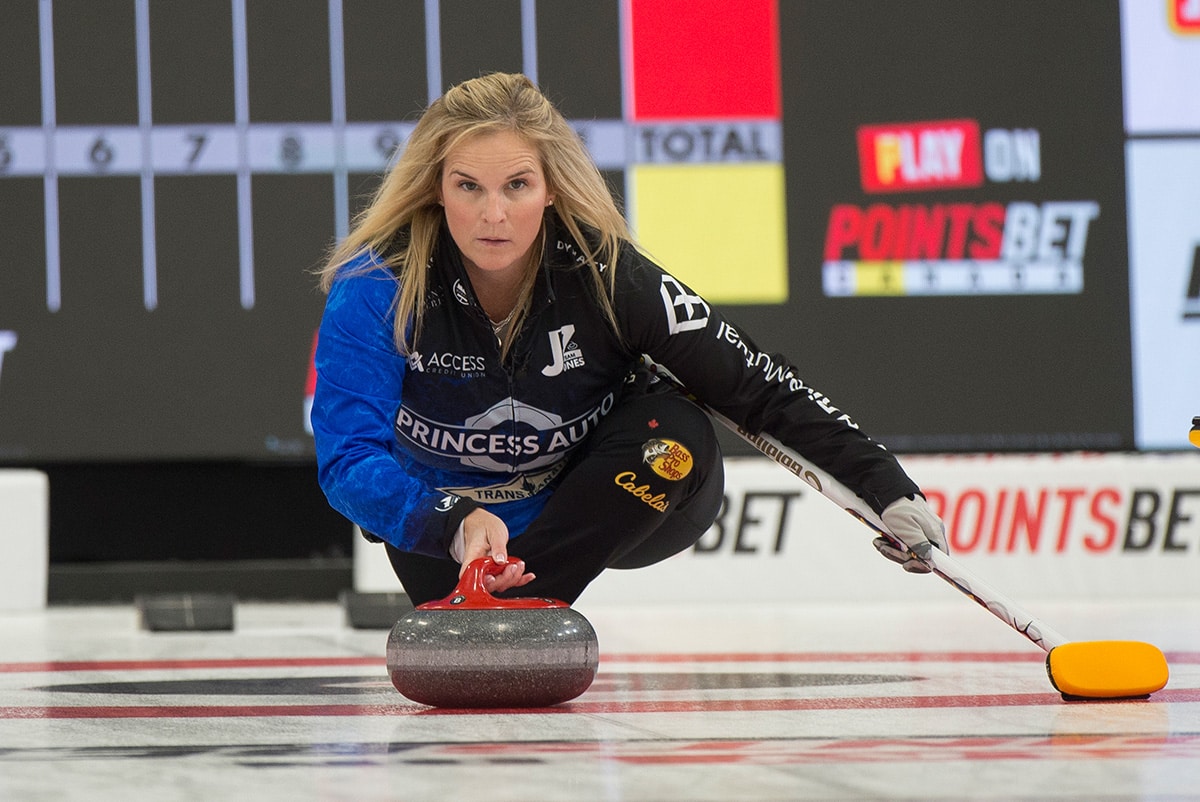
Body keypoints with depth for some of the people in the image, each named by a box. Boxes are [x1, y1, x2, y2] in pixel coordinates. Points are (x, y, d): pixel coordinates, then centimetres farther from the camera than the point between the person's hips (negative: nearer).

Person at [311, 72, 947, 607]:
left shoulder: (603, 271, -25)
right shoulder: (377, 288, -28)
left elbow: (758, 386, -18)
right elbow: (347, 461, -35)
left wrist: (888, 489, -22)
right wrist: (459, 525, -52)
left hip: (604, 505, -1)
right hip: (438, 515, 1)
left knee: (678, 439, -28)